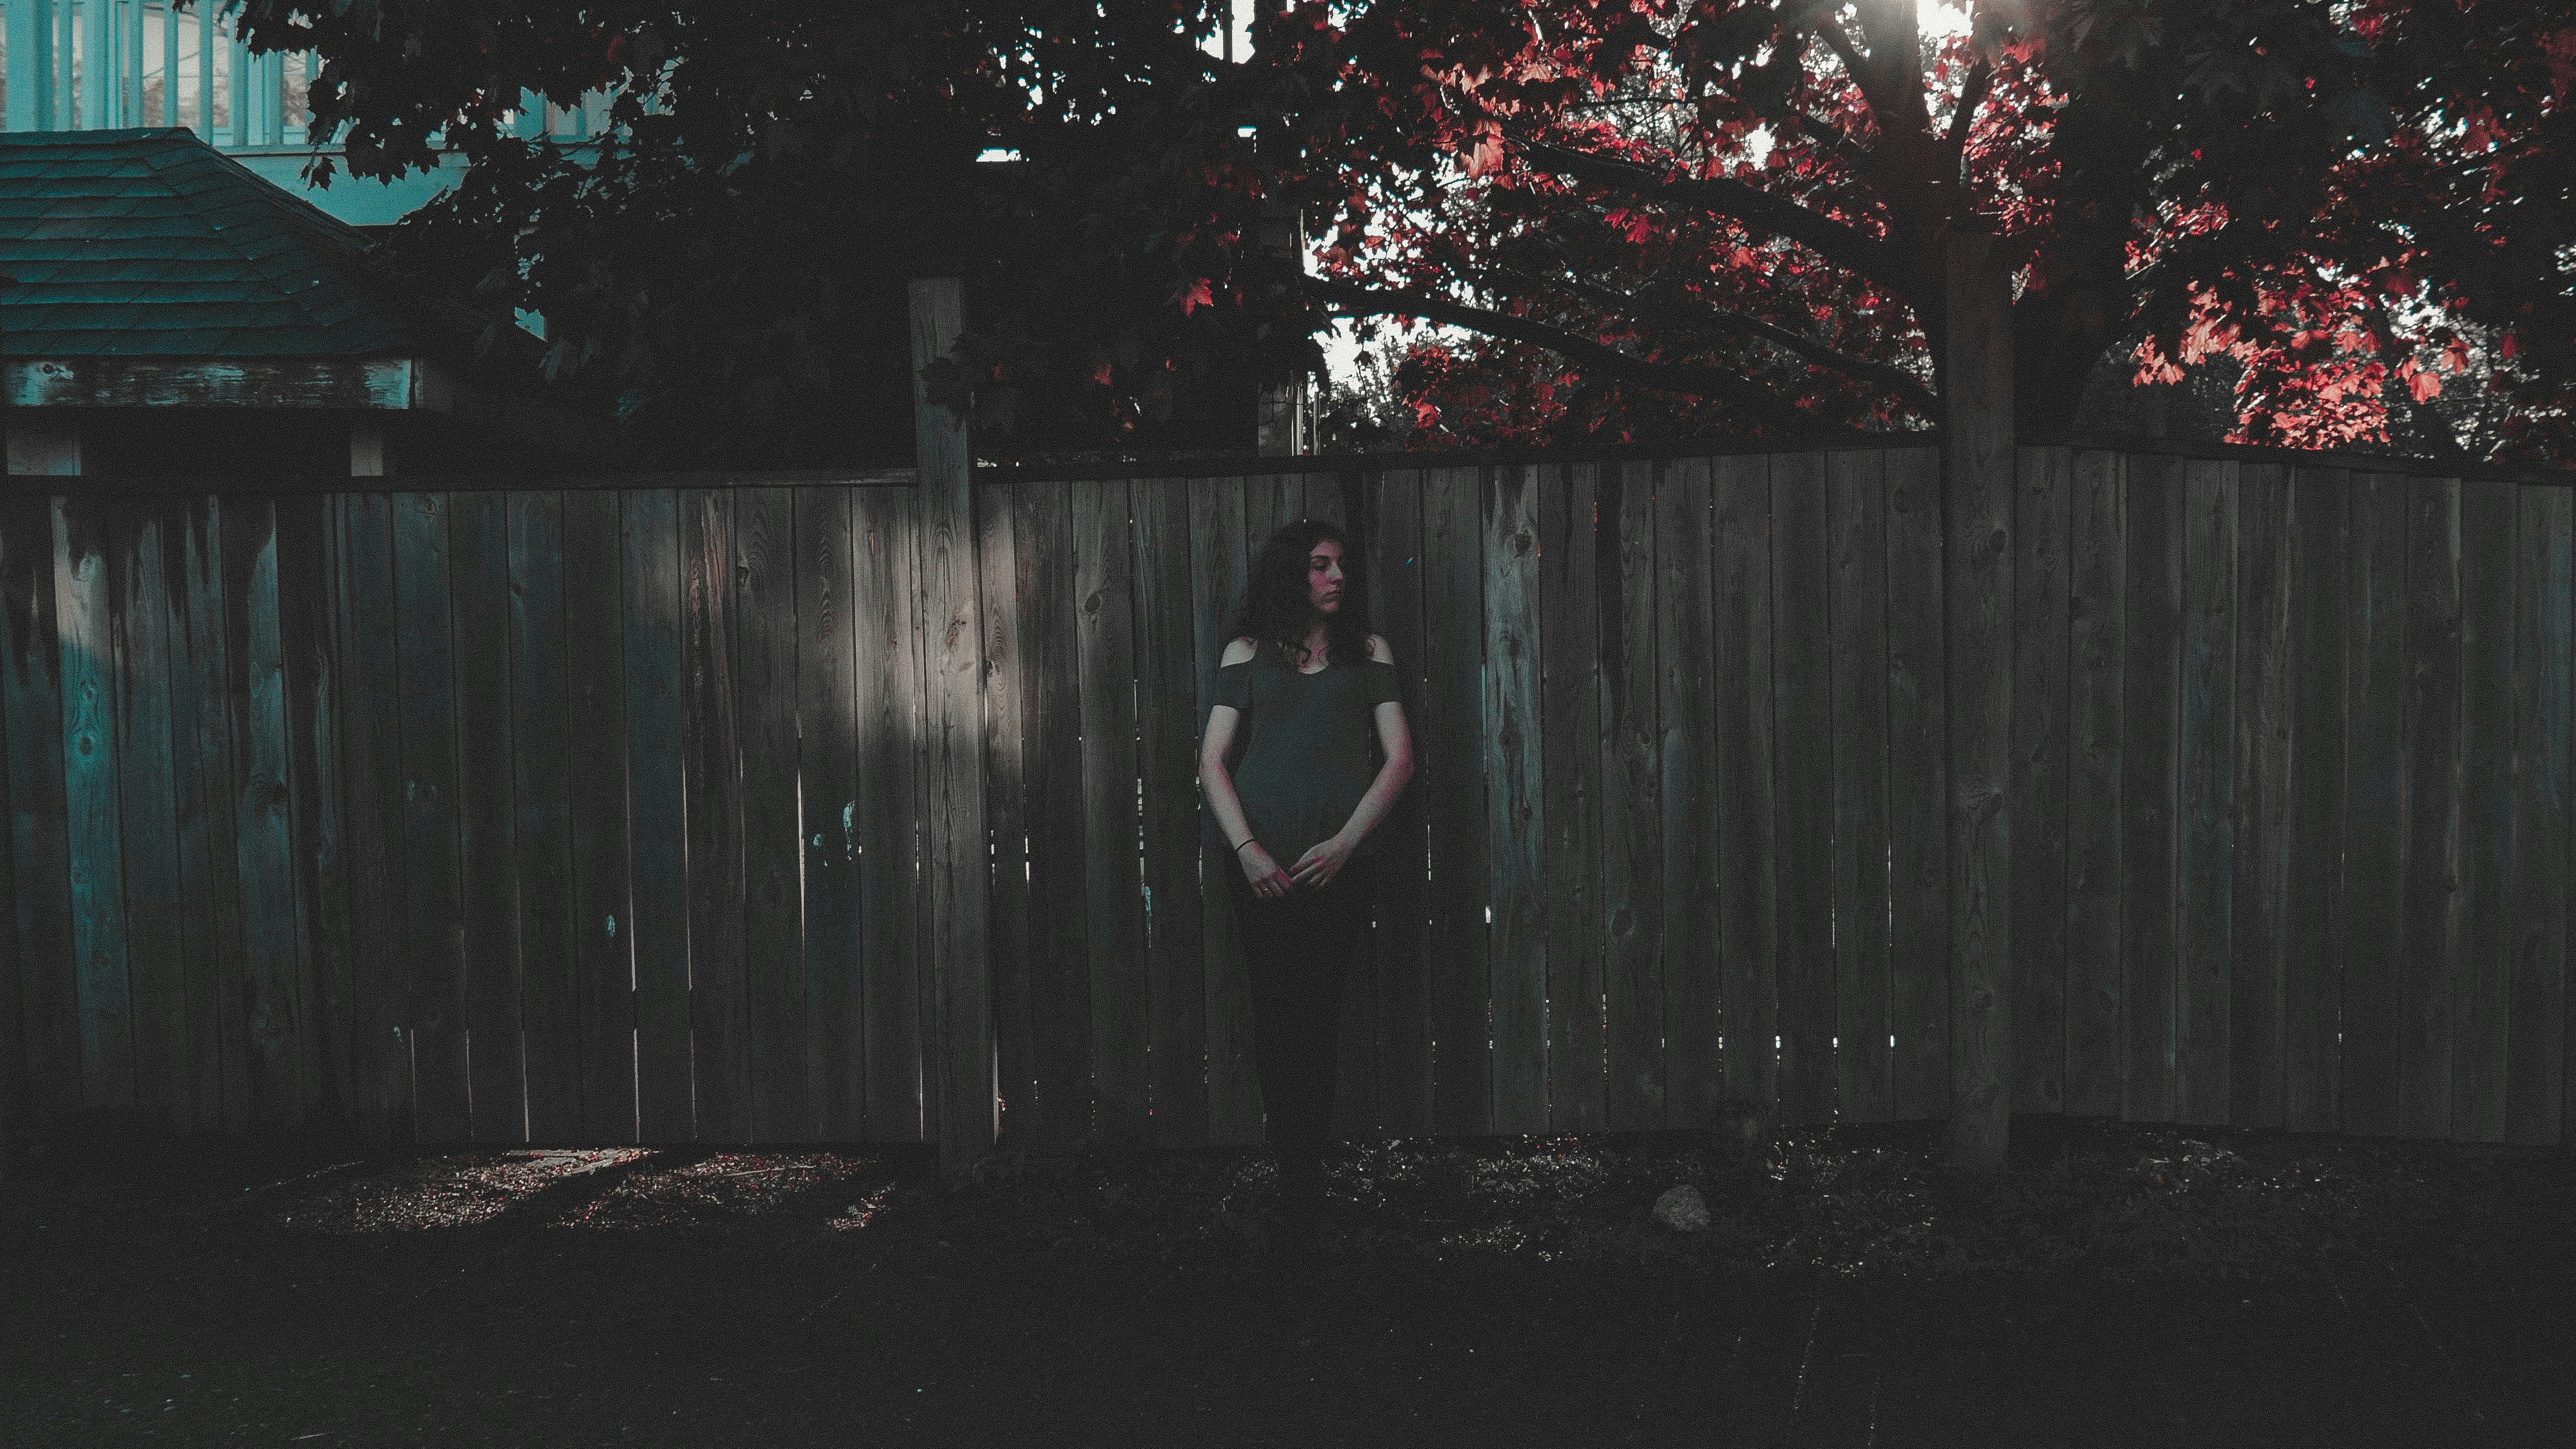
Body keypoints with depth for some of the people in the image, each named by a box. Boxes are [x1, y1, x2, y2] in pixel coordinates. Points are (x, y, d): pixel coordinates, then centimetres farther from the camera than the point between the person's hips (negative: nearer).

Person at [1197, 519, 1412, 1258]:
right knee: (1276, 1023, -1)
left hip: (1338, 862, 0)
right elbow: (1212, 761, 6)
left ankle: (1302, 1194, 4)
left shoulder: (1366, 651, 12)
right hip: (1264, 866, 0)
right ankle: (1297, 1179, 7)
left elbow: (1398, 757, 6)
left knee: (1314, 1022, -3)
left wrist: (1346, 841, -6)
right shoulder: (1249, 653, 10)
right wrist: (1246, 848, -7)